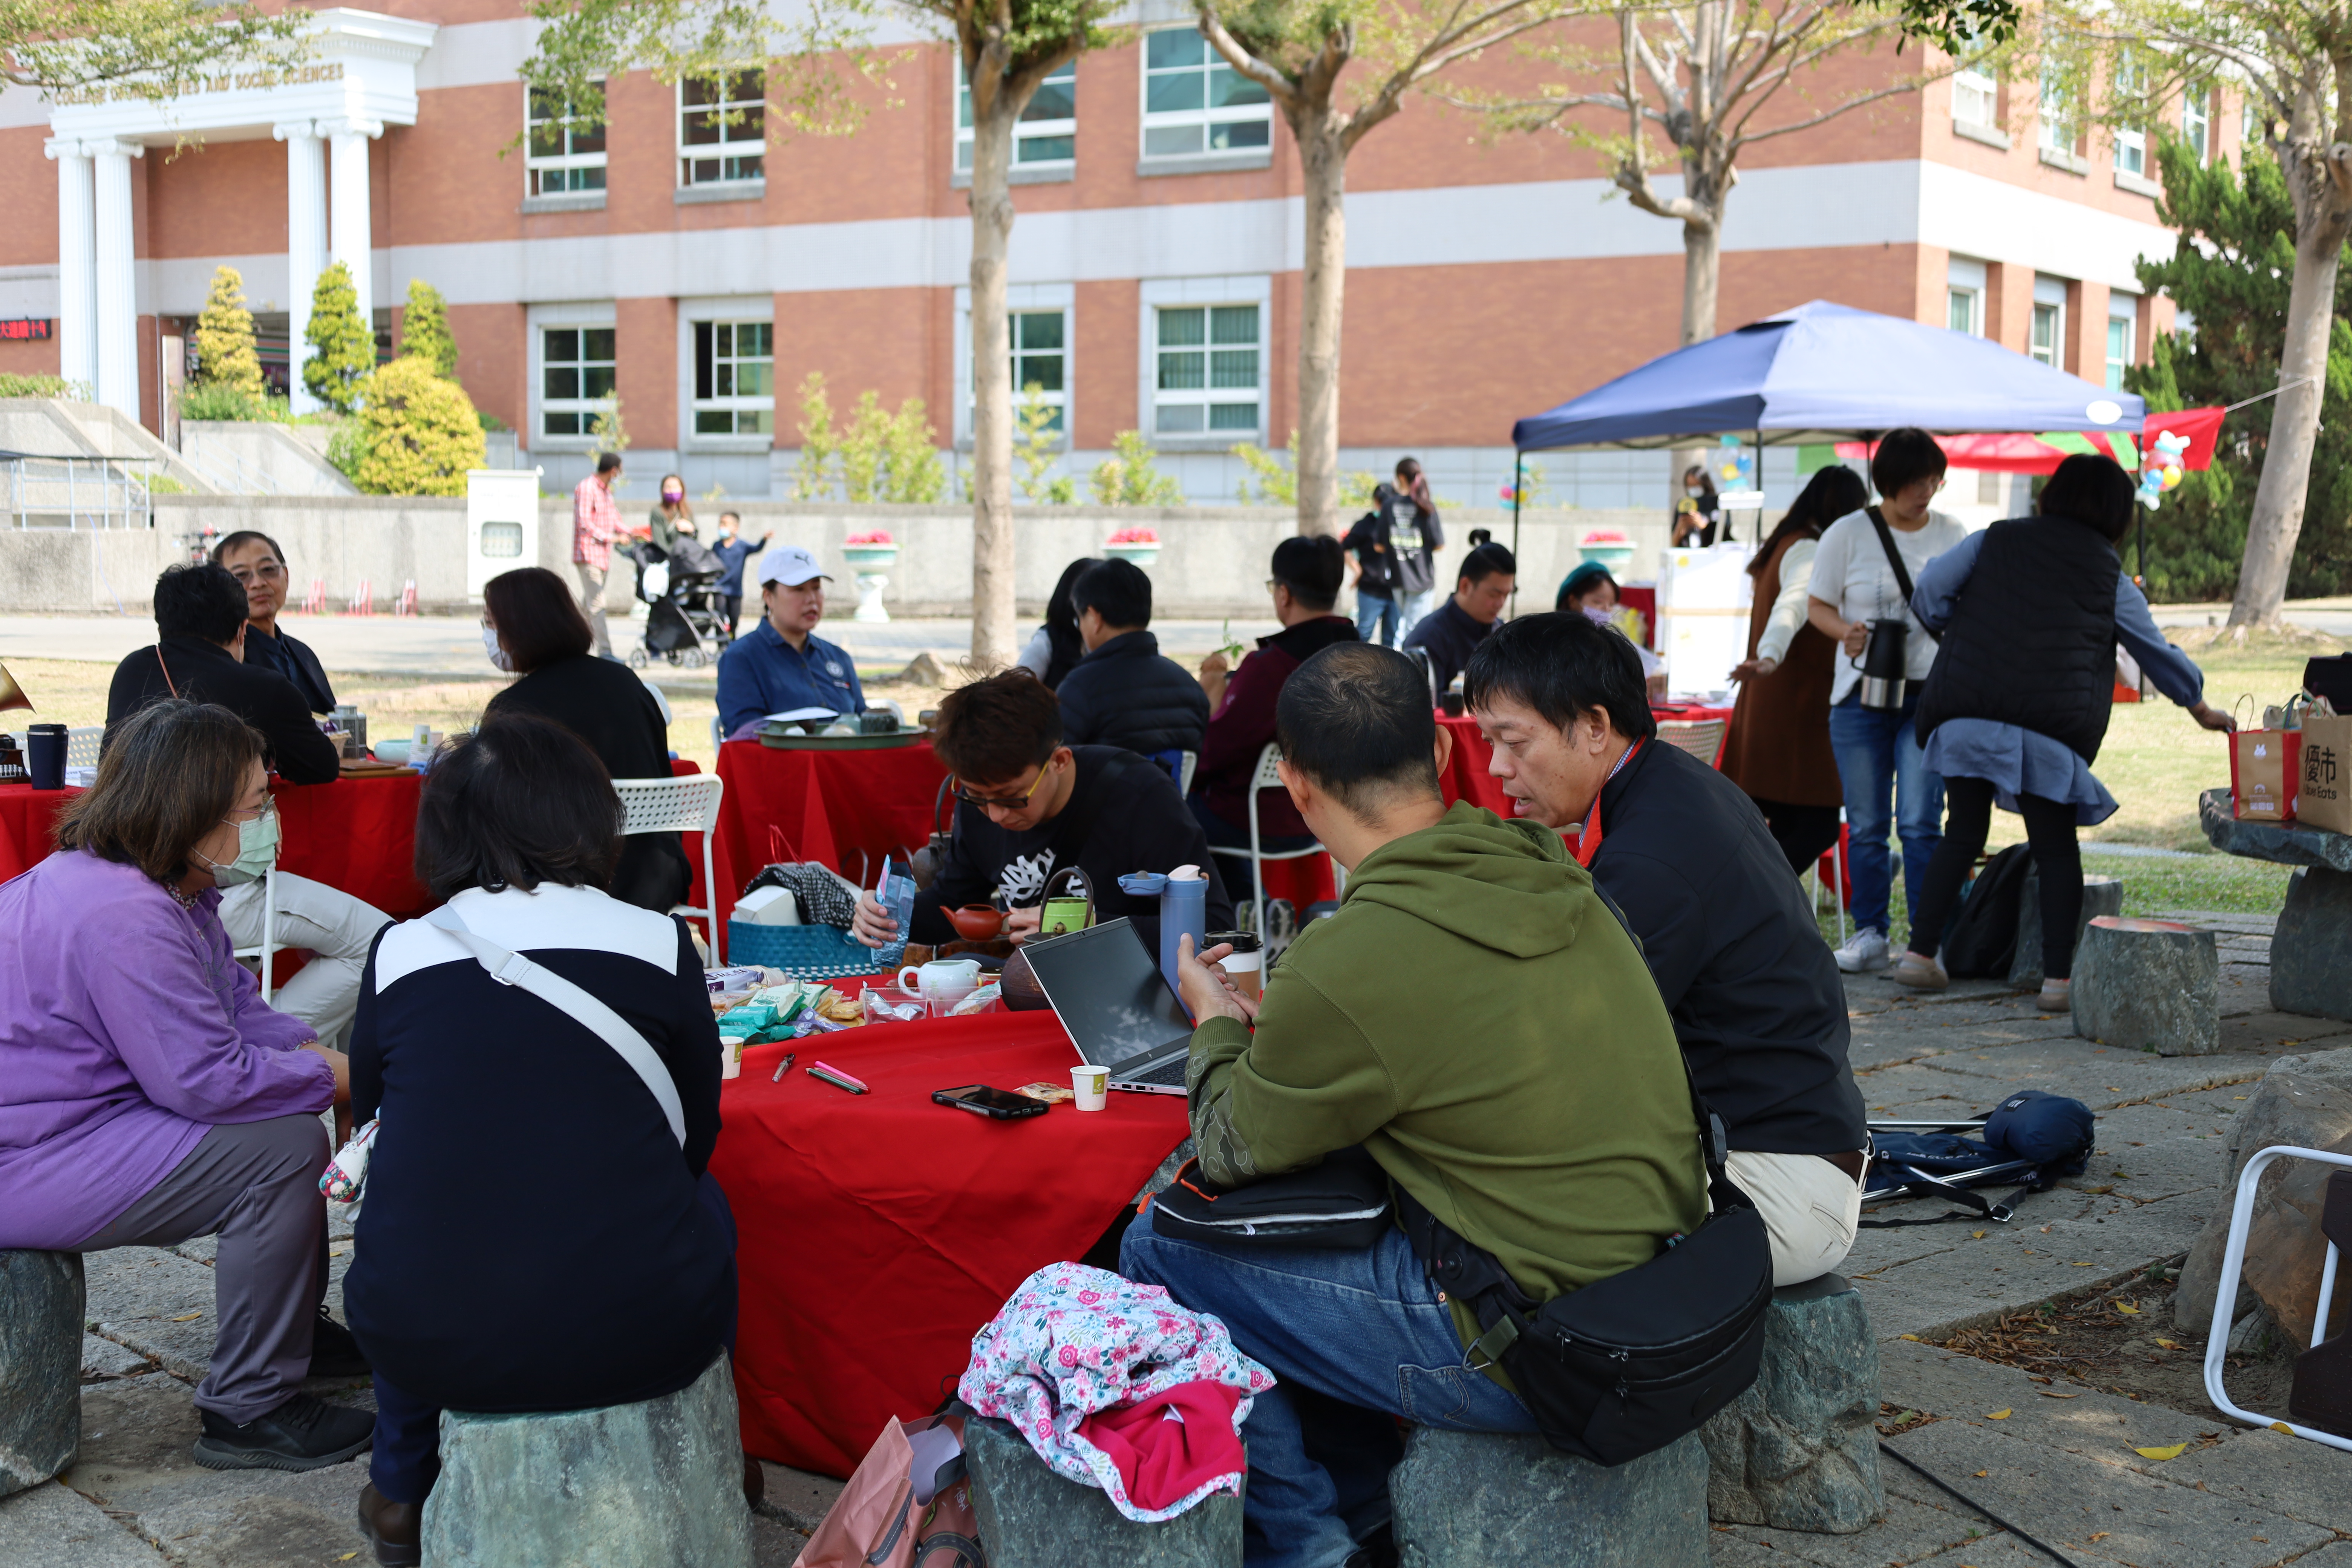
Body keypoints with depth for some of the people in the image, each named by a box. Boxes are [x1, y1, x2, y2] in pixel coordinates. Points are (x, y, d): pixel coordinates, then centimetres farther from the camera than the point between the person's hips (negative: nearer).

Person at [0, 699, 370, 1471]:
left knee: (290, 1110, 16)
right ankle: (249, 1410, -9)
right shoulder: (122, 916, -28)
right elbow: (206, 1078, -28)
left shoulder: (172, 888, 7)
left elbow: (235, 1003, 15)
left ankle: (295, 1326, 31)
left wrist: (315, 1051, -2)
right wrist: (329, 1079, -14)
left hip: (81, 1120, 12)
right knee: (284, 1146, -18)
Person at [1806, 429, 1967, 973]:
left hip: (1929, 697, 0)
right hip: (1860, 694, 0)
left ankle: (1929, 941, -3)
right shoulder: (1847, 534, 1)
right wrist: (1847, 632, -15)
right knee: (1865, 825, 4)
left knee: (1920, 822, -9)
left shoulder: (1951, 534, 7)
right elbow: (1818, 606, 6)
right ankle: (1870, 934, 15)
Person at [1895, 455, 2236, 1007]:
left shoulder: (1995, 539, 13)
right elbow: (2157, 652, 22)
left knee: (1964, 831, 12)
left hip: (1965, 707, 2)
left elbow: (1929, 593, 3)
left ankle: (1920, 954, 8)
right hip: (2051, 722, -2)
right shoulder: (2109, 576, 10)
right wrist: (2201, 709, 36)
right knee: (2055, 846, 6)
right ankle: (2058, 977, 3)